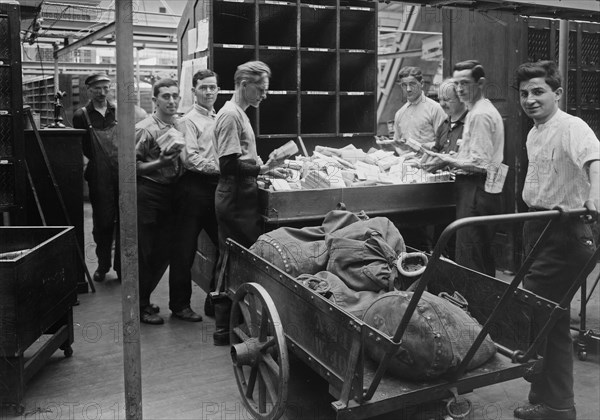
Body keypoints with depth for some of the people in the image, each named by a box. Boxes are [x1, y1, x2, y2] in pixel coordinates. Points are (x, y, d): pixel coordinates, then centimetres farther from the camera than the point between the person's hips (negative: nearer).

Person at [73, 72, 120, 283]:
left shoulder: (119, 111, 8)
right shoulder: (81, 116, 4)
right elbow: (81, 149, 5)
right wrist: (96, 162, -4)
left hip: (122, 174, 1)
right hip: (99, 178, -1)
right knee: (102, 222, 6)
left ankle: (122, 266, 15)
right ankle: (103, 265, 23)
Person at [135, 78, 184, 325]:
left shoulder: (179, 126, 10)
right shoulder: (144, 129, -11)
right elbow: (132, 166, -14)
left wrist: (177, 161, 3)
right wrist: (160, 163, -23)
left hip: (170, 193, 7)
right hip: (147, 195, -7)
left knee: (164, 252, 12)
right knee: (145, 253, 1)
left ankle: (144, 298, 29)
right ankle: (140, 306, 16)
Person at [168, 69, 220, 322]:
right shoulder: (188, 121, -4)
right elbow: (191, 159, -15)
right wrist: (222, 168, -18)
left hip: (216, 187, 7)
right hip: (194, 187, -7)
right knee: (185, 249, 2)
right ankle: (180, 304, 15)